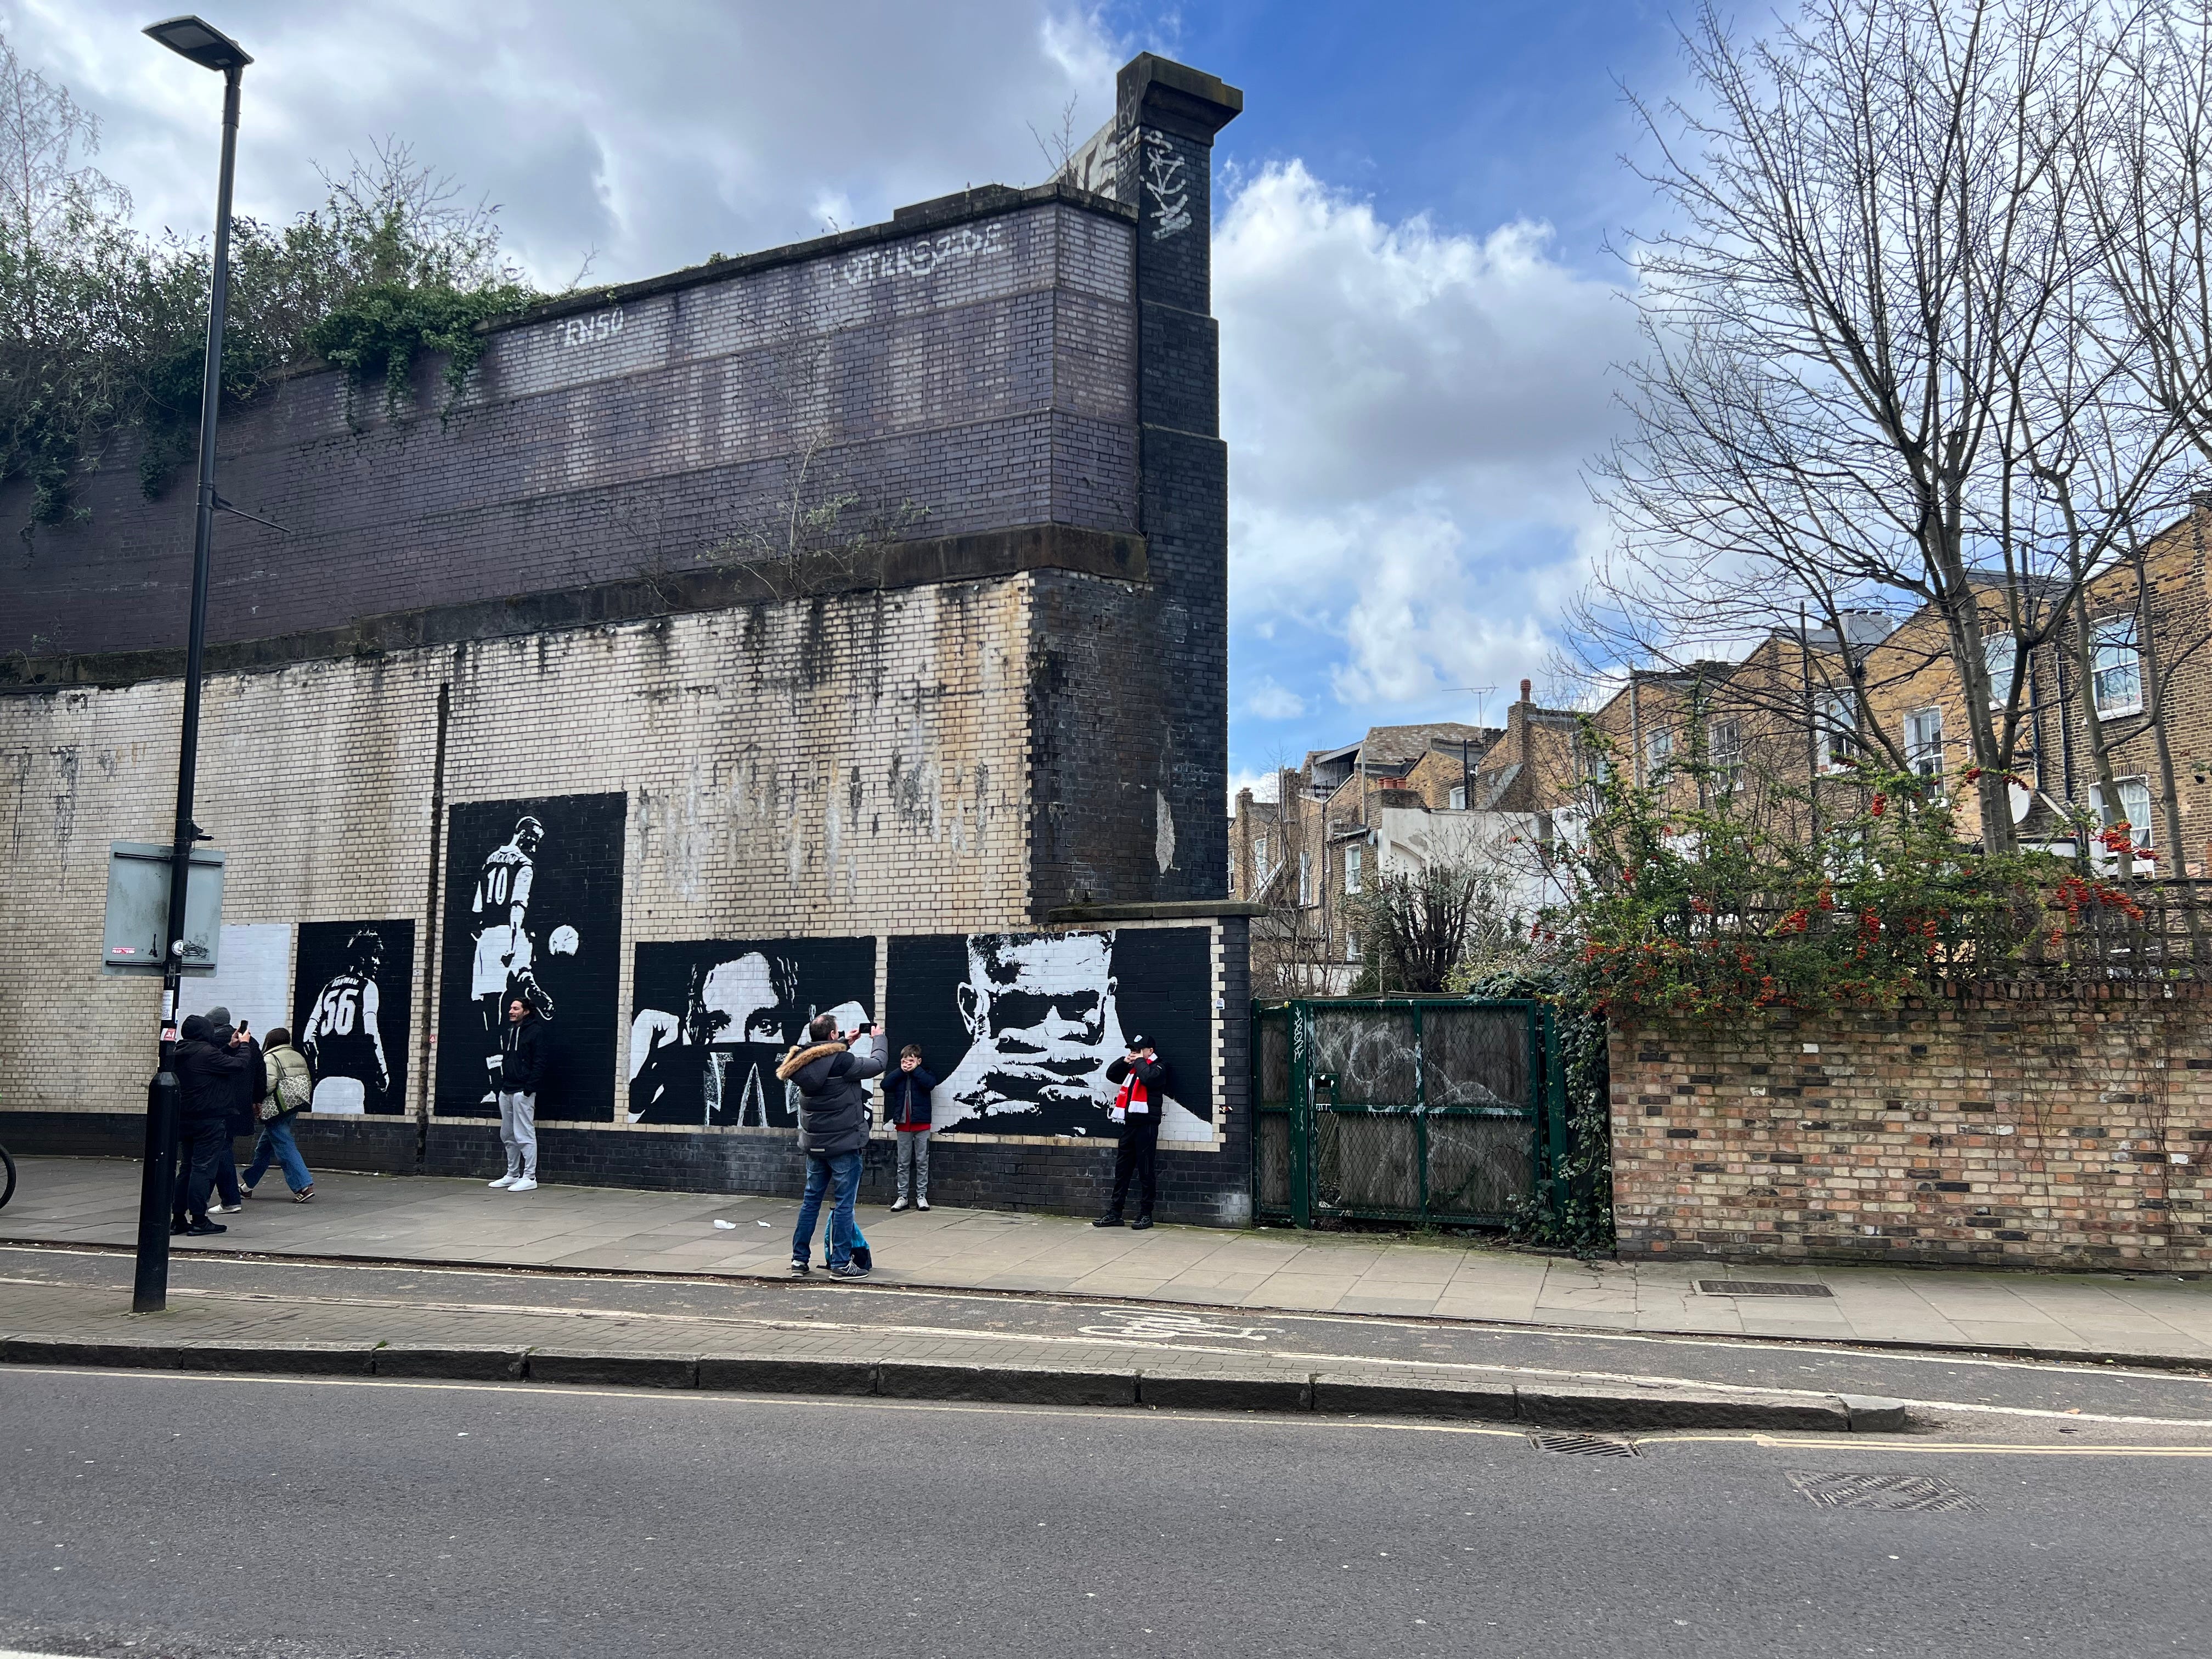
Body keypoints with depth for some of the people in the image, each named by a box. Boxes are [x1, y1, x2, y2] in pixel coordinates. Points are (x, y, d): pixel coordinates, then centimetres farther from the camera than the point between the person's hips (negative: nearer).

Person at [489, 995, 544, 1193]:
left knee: (525, 1135, -7)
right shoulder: (506, 1031, 15)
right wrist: (500, 1083, 10)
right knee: (508, 1136, 13)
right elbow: (501, 1056, 20)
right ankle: (512, 1175, 22)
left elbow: (539, 1062, -13)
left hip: (523, 1091, -8)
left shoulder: (534, 1032, -8)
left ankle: (529, 1178, -4)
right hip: (506, 1091, 8)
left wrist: (529, 1087, -18)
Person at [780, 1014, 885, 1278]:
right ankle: (841, 1264, 2)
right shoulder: (841, 1061, -19)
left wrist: (846, 1043, 26)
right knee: (844, 1203, 0)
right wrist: (878, 1039, 9)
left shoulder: (801, 1061, 0)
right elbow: (877, 1065, -7)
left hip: (814, 1144, 7)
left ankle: (799, 1259, 19)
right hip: (843, 1144, -7)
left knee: (811, 1200, 15)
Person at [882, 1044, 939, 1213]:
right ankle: (902, 1196, 12)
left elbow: (930, 1084, -21)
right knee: (903, 1163, 7)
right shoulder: (898, 1076, 9)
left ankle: (921, 1195, 8)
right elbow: (885, 1085, -9)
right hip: (903, 1124, 3)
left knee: (922, 1161, 3)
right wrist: (901, 1071, -9)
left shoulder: (923, 1075, 2)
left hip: (921, 1124, -2)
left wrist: (916, 1070, -13)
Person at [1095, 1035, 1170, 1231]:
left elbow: (1148, 1078, -22)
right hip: (1129, 1124, 8)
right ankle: (1114, 1213, 12)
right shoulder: (1131, 1068, 20)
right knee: (1122, 1170, 8)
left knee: (1146, 1172, -3)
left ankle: (1145, 1214, 3)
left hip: (1147, 1125, -8)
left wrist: (1140, 1061, -7)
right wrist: (1124, 1061, 8)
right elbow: (1111, 1074, 21)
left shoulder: (1159, 1066, -2)